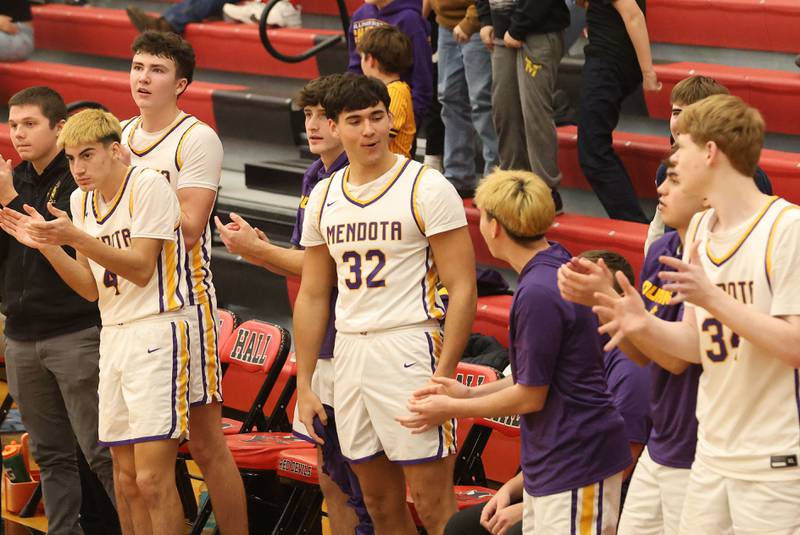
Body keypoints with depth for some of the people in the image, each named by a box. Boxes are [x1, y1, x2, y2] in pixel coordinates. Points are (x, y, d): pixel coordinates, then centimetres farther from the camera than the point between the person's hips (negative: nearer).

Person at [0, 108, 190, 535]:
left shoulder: (148, 185, -11)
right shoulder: (80, 200, 12)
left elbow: (141, 268, -17)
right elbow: (92, 289, 13)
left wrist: (76, 237, -25)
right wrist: (46, 245, 0)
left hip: (155, 332, -7)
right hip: (113, 335, 8)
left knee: (152, 479, -13)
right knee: (126, 479, 9)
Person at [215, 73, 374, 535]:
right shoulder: (316, 178, 13)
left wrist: (258, 250, -10)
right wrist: (257, 246, -1)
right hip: (320, 345, 9)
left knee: (359, 484, -4)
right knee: (331, 481, 15)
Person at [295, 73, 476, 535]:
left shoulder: (427, 187, -7)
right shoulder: (323, 198, 11)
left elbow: (462, 289, -10)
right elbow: (313, 296, 17)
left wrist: (441, 378, -17)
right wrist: (304, 384, 12)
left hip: (410, 349, -6)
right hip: (349, 353, 6)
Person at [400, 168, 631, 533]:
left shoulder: (538, 294, -22)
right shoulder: (555, 266, 9)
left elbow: (531, 396, -15)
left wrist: (452, 409, -2)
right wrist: (469, 393, 15)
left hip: (575, 465, -10)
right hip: (548, 465, 10)